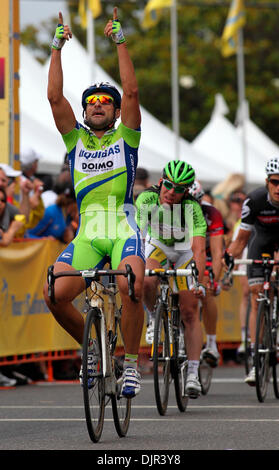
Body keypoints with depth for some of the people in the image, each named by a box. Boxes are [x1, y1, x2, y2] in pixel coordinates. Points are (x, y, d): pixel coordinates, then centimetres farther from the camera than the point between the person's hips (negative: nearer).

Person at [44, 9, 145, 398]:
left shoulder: (126, 139, 10)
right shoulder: (76, 139, 16)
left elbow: (131, 92, -3)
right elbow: (55, 97, 6)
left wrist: (120, 41, -4)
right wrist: (57, 47, 4)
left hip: (123, 230, -3)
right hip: (87, 234, 3)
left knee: (131, 287, -29)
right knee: (55, 295, -16)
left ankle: (131, 364, -13)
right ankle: (91, 346, 11)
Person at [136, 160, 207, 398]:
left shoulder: (192, 207, -32)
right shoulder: (146, 199, -28)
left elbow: (199, 248, -37)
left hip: (185, 251, -1)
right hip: (157, 246, 1)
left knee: (190, 312, -8)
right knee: (147, 282, -33)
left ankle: (193, 374, -5)